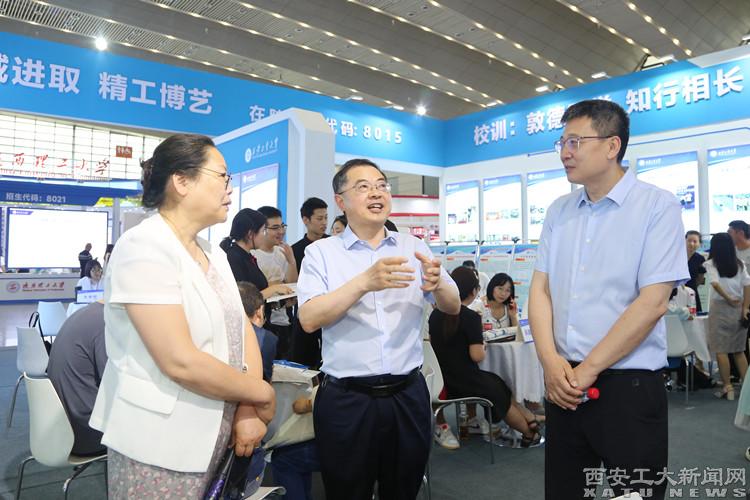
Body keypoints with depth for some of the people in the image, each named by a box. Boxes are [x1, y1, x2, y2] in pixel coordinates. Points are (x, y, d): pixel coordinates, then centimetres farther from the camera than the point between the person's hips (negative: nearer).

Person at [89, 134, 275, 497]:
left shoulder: (212, 253, 7)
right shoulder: (143, 247, -19)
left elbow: (242, 329, 4)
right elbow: (180, 362, -26)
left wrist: (248, 408, -9)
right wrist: (261, 394, -14)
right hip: (159, 446, -7)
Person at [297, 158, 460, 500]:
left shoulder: (413, 247, 6)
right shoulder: (321, 252, -2)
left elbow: (453, 307, 5)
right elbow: (309, 319, -14)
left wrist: (436, 285, -18)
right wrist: (364, 283, -27)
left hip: (408, 395, 3)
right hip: (346, 400, -2)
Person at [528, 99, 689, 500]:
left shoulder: (657, 206, -7)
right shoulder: (558, 211, 7)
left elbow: (652, 303, -14)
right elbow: (540, 289, 5)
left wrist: (586, 370, -13)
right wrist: (551, 362, -8)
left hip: (628, 385, -4)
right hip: (564, 384, 5)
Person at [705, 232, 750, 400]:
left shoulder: (711, 263, -5)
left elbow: (715, 283, -20)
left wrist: (728, 299, -9)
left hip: (720, 307, -5)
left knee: (721, 350, 2)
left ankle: (728, 387, 2)